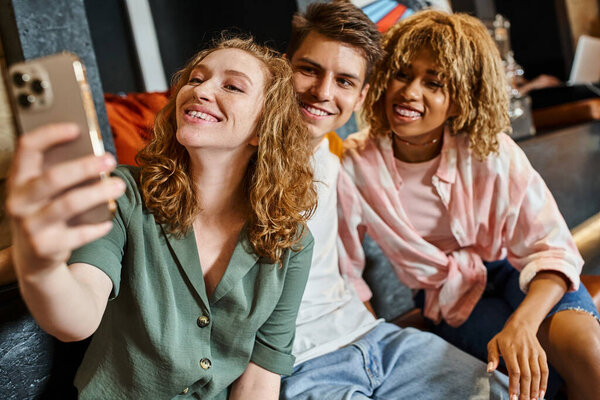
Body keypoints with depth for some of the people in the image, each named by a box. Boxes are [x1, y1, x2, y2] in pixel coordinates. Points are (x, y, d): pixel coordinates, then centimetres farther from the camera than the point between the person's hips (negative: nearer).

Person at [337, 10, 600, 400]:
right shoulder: (355, 166, -17)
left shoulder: (493, 153, -17)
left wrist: (522, 324, -35)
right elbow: (345, 274, -6)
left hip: (516, 276, 1)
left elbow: (550, 250, -17)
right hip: (450, 299, -1)